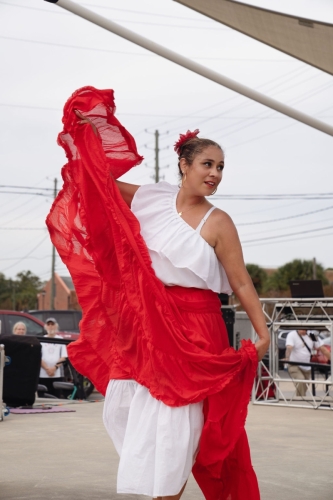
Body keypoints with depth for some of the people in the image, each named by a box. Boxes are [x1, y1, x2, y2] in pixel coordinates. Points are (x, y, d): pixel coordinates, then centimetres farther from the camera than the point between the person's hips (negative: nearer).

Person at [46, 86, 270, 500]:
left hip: (193, 328, -5)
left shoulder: (217, 223, -8)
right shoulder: (154, 199, 4)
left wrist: (263, 334, -12)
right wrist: (84, 129, 10)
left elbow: (241, 283, -8)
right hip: (146, 322, 5)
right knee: (128, 402, 10)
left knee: (178, 413, -2)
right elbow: (102, 181, 15)